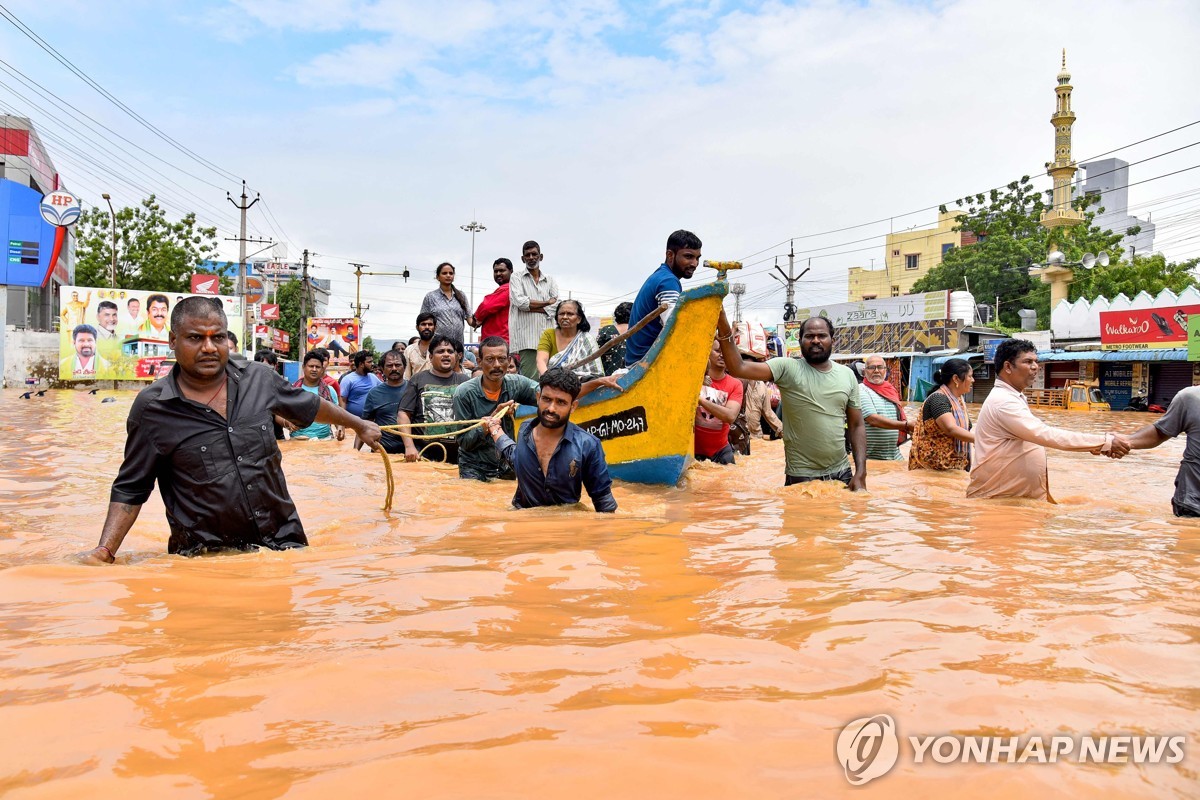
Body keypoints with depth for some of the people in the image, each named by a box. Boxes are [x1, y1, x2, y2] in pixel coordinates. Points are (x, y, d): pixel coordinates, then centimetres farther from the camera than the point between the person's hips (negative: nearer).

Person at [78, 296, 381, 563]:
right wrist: (105, 550, -10)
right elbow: (130, 489, 2)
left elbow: (309, 406, 22)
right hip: (205, 558, -3)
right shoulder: (151, 408, -5)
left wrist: (359, 425, 33)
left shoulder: (259, 378, 3)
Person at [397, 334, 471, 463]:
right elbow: (404, 414, 1)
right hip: (423, 454, -1)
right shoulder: (418, 380, 6)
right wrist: (409, 447, -10)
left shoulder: (465, 382, 9)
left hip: (456, 456, 2)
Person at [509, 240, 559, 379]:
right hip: (527, 339, -3)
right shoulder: (517, 280, 10)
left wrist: (531, 307, -5)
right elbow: (520, 302, -7)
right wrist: (547, 302, 1)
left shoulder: (550, 280, 19)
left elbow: (556, 306, 5)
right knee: (530, 380, -11)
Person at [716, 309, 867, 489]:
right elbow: (738, 368, -20)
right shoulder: (787, 368, -6)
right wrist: (724, 328, -33)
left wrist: (861, 474, -2)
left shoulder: (847, 375, 6)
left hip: (842, 474, 4)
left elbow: (857, 426, 8)